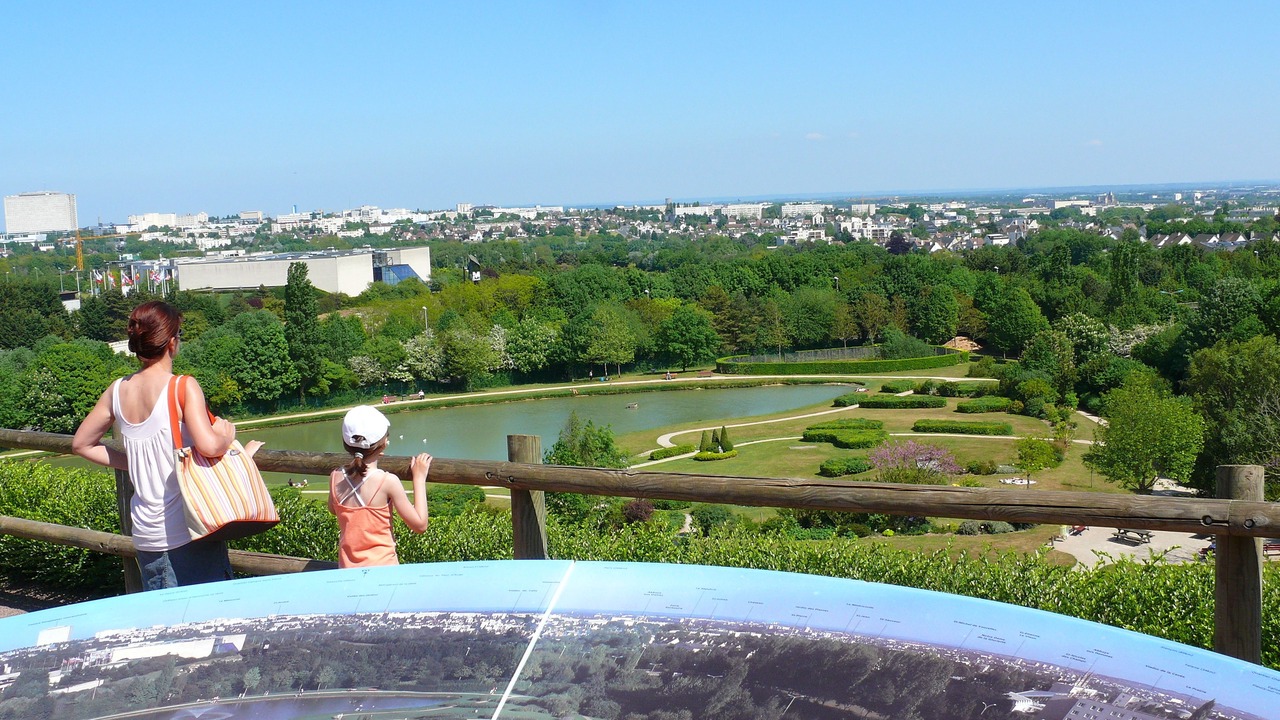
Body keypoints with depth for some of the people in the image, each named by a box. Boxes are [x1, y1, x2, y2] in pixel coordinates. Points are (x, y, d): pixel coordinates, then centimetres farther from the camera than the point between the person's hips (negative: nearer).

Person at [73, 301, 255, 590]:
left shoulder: (118, 390, 6)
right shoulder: (183, 387, -12)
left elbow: (82, 444, 18)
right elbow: (208, 445, -25)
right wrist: (225, 435, -5)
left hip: (146, 535, 6)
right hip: (187, 532, -6)